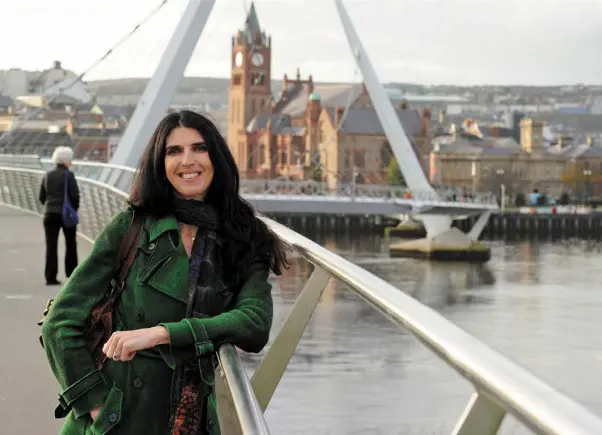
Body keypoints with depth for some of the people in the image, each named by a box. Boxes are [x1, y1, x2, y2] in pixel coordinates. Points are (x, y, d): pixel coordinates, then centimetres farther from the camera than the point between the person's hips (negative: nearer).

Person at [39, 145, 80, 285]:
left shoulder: (47, 176, 6)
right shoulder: (68, 175, -9)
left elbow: (42, 197, 9)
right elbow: (75, 195, -13)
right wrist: (74, 208, 4)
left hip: (50, 214, 3)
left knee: (51, 245, 2)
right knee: (70, 244, 14)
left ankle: (50, 277, -3)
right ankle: (71, 272, 21)